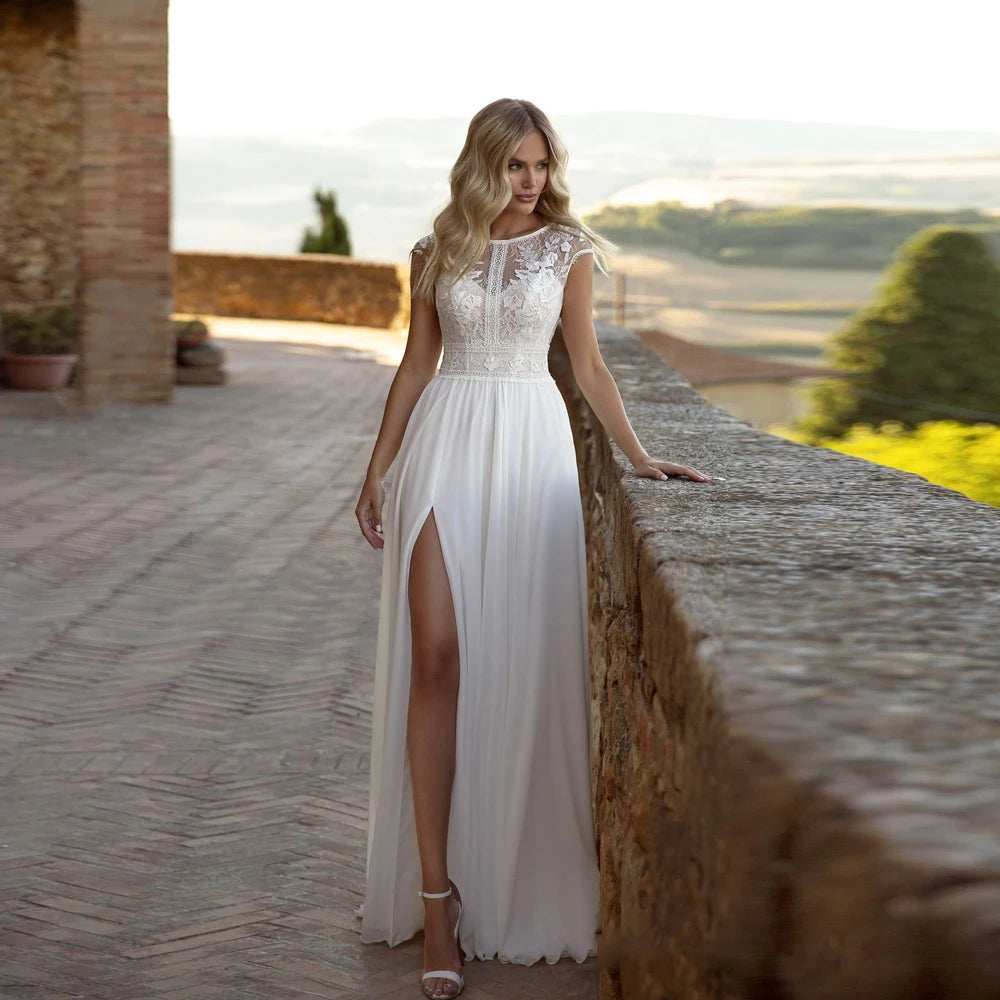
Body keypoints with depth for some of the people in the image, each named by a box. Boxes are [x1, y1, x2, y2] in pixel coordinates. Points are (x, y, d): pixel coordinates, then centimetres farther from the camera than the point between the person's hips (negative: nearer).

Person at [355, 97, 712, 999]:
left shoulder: (568, 249, 6)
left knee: (526, 661, -1)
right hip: (443, 448, 0)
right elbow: (416, 364, 13)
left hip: (532, 446, 0)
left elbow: (587, 364, 7)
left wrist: (639, 457, -1)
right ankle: (437, 893, -6)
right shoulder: (437, 252, 9)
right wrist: (378, 470, 11)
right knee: (437, 656, -9)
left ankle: (527, 878, 17)